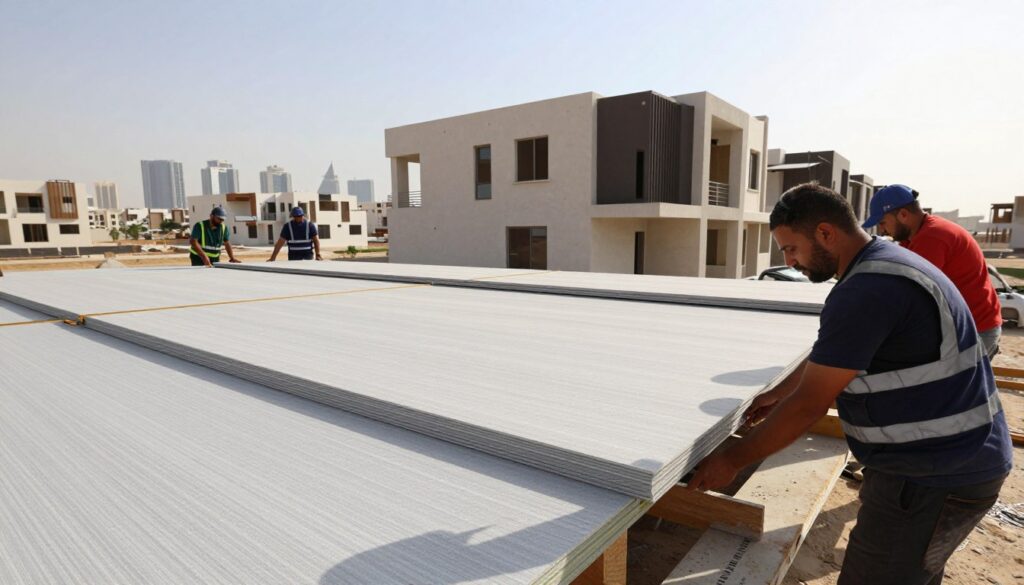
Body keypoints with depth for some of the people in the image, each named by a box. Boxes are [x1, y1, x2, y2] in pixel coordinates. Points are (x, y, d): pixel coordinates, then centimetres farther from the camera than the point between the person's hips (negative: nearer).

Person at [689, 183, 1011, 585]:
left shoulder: (865, 290, -26)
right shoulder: (883, 266, 8)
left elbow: (809, 405, -23)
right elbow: (826, 357, 20)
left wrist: (731, 460, -14)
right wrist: (778, 393, 27)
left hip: (932, 477, -10)